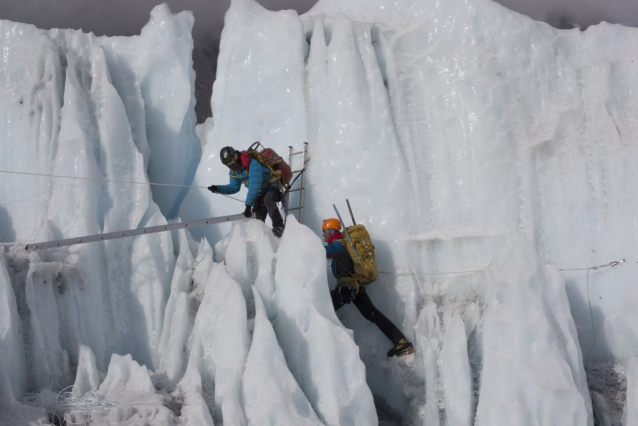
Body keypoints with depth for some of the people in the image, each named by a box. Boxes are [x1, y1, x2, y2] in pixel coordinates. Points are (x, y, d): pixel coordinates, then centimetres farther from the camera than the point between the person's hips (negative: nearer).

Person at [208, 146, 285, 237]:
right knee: (259, 219, -3)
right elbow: (234, 187, 9)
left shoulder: (252, 164, -30)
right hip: (259, 194, 8)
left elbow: (255, 186, -37)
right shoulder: (234, 170, -3)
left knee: (267, 199, -39)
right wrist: (217, 189, -7)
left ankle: (279, 227, -45)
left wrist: (248, 205, -41)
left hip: (271, 188, -8)